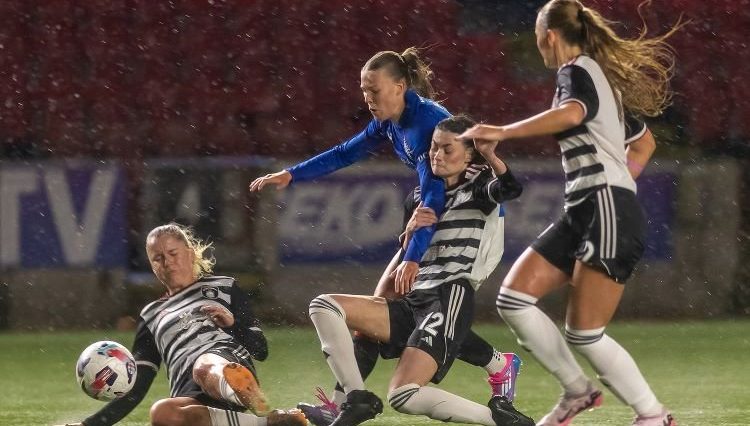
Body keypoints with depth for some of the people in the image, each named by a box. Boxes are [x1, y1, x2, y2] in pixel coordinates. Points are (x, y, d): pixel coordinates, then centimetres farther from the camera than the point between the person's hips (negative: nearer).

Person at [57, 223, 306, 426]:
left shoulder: (223, 288, 27)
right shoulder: (152, 316, 33)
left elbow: (260, 350, 20)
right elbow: (136, 390, 30)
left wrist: (233, 323, 1)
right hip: (190, 398, 2)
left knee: (205, 366, -42)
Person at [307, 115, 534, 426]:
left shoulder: (478, 187, 2)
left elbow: (510, 188, -22)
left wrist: (491, 157, -41)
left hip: (451, 304, -8)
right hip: (414, 304, 8)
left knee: (403, 396, -25)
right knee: (323, 306, -7)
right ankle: (358, 399, -6)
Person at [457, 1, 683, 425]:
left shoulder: (577, 71, -7)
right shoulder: (604, 78, 21)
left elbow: (571, 114, -32)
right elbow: (645, 142, 31)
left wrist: (500, 132, -28)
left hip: (608, 214, -9)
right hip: (582, 213, 9)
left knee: (584, 333, -8)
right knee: (514, 299, 2)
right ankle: (578, 390, 9)